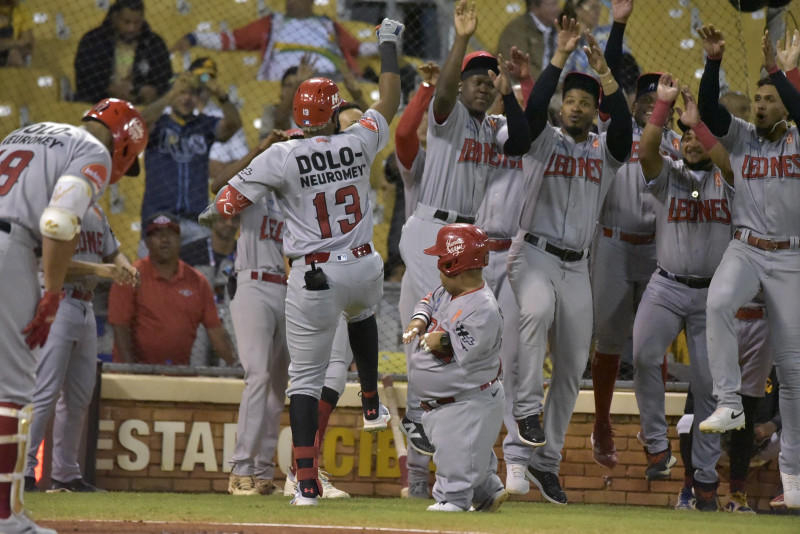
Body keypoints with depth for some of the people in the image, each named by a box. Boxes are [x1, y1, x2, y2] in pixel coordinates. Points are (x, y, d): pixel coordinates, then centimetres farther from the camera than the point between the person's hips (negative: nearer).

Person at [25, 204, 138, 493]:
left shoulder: (96, 211, 16)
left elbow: (112, 252, 23)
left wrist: (124, 267, 0)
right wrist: (97, 269, -25)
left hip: (86, 307, 9)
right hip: (56, 304, -9)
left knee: (79, 396, 10)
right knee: (45, 392, -13)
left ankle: (66, 475, 17)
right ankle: (24, 470, -13)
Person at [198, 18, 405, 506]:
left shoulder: (282, 157, -9)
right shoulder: (358, 144, -2)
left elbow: (231, 201, -7)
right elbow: (389, 103, 15)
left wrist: (209, 216, 17)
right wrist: (389, 44, 28)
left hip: (313, 279, -3)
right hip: (364, 271, 3)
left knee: (306, 379, 1)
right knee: (361, 312, 41)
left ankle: (308, 483, -8)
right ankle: (372, 406, 44)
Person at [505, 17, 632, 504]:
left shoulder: (606, 152, 10)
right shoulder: (543, 141, 5)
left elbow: (625, 124, -11)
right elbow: (534, 107, -16)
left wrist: (604, 70, -19)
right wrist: (561, 56, -21)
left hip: (577, 266, 4)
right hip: (534, 254, -4)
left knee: (572, 368, 3)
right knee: (537, 312, -38)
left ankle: (546, 463, 11)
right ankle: (528, 409, -31)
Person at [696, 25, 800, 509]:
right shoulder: (742, 137, 6)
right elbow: (710, 110, -9)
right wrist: (714, 62, -23)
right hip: (745, 250, 2)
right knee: (718, 303, -33)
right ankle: (729, 405, -32)